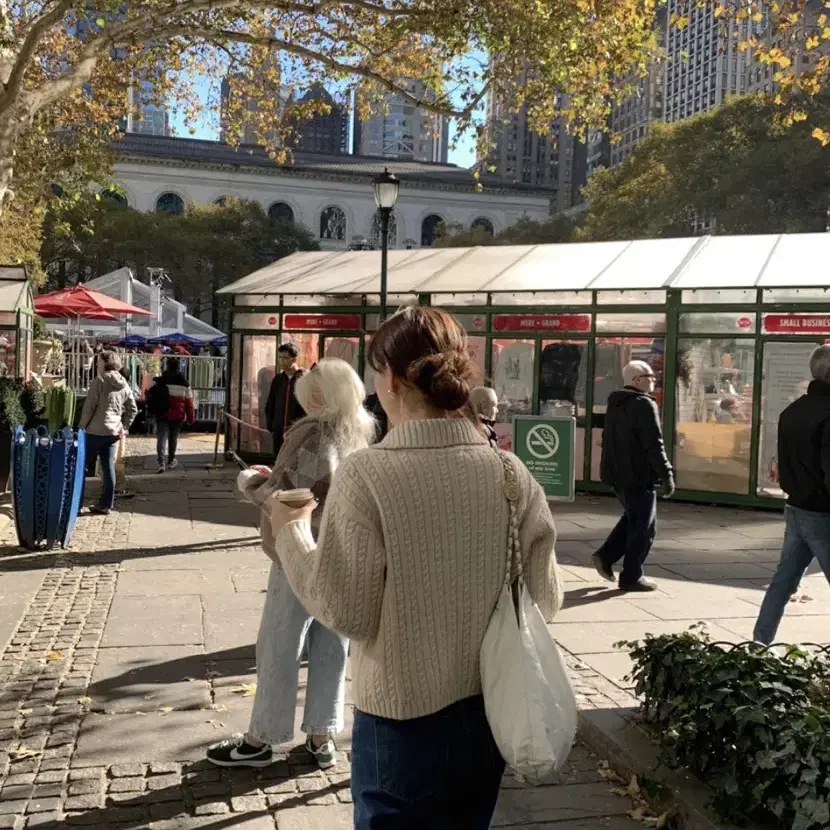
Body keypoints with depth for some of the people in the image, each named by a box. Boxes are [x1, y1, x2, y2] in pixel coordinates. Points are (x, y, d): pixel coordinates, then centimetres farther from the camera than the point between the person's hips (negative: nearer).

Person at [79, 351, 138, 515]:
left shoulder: (99, 381, -9)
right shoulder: (124, 385, 10)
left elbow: (89, 407, -11)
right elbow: (133, 409, 12)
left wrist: (81, 428, -4)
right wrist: (124, 427, 13)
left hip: (95, 431, -6)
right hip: (113, 432, 6)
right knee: (108, 468, 8)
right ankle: (106, 504, 10)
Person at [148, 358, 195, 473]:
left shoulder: (157, 382, -6)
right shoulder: (184, 384, -5)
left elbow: (150, 397, 3)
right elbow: (189, 403, -1)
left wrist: (152, 410, 22)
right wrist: (191, 419, 7)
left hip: (161, 416, -1)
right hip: (177, 416, 1)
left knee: (161, 438, -2)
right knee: (173, 439, 16)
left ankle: (161, 462, -17)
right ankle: (170, 461, 30)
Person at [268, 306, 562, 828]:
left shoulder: (367, 475, -20)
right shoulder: (512, 473, -8)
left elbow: (345, 612, -16)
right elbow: (545, 600, -2)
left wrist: (292, 532, -3)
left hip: (403, 721, -4)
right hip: (490, 713, 4)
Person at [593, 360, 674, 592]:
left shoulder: (615, 403, 13)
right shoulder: (645, 405, -16)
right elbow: (654, 444, -21)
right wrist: (666, 474, -17)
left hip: (617, 474, 9)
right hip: (638, 476, -9)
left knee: (632, 518, 23)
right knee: (643, 526, 1)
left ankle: (606, 556, 15)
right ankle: (631, 577, 6)